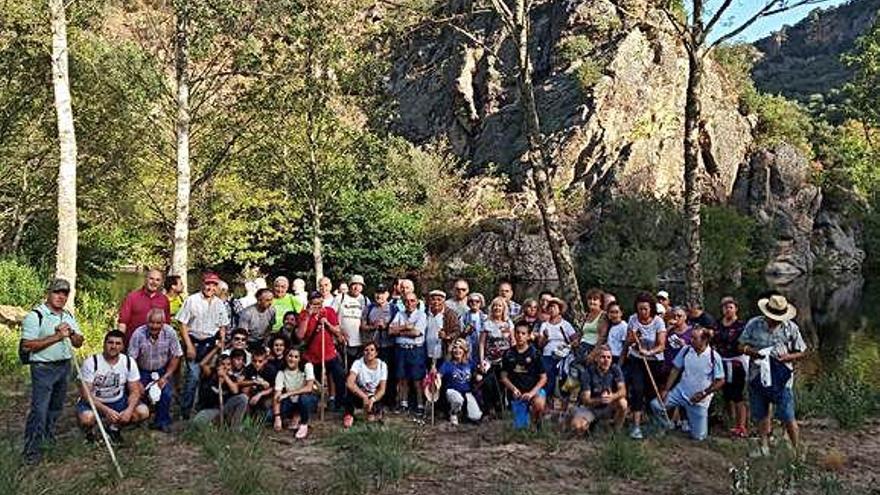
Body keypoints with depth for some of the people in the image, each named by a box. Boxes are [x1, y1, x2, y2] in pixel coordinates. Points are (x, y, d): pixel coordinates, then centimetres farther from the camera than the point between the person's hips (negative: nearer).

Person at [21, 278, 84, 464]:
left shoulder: (68, 316, 10)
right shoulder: (35, 316, -12)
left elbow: (79, 342, 12)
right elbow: (27, 345, -20)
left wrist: (71, 333, -10)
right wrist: (56, 337, -23)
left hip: (64, 366, 7)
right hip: (43, 368, -7)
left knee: (56, 407, 18)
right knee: (39, 410, -6)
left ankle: (49, 436, 36)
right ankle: (31, 450, 4)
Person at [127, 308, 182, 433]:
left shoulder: (170, 332, -18)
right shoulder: (138, 334, -22)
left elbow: (176, 357, -9)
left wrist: (165, 377, -13)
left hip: (162, 370, 0)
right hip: (142, 371, 0)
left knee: (166, 393, -19)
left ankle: (162, 422, 2)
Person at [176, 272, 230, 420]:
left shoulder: (219, 303, 8)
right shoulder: (192, 300, -5)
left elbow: (223, 326, 16)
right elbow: (183, 324, -5)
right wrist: (189, 346, -10)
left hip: (210, 344, 4)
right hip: (194, 342, -4)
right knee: (193, 376, -13)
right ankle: (185, 412, -3)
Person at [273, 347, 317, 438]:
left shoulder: (307, 366, -17)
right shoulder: (281, 373, -11)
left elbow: (309, 388, -27)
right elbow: (277, 396, -19)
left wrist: (288, 394, -33)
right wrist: (277, 418, -30)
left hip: (307, 399, -3)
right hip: (292, 402, 3)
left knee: (303, 397, -37)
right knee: (274, 410, -23)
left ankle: (304, 424, -10)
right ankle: (294, 418, 9)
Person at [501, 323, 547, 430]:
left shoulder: (534, 353, -5)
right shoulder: (508, 354, 2)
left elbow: (543, 378, -4)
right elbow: (504, 377, 7)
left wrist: (531, 393, -17)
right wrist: (513, 389, -12)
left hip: (534, 390, -3)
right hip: (517, 394, 3)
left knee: (539, 404, -37)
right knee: (520, 427, 2)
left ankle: (536, 421, -2)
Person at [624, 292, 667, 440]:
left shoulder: (658, 321, -13)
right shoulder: (633, 319, -6)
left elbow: (662, 345, -19)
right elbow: (628, 342, -3)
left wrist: (649, 352, -37)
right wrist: (633, 338, -26)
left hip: (654, 361, -1)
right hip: (636, 360, 1)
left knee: (651, 392, 3)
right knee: (637, 389, -15)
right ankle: (636, 426, -14)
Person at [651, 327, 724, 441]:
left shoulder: (714, 357, -16)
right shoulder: (686, 350, -8)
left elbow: (720, 381, -10)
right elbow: (675, 370, 0)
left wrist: (703, 393, -18)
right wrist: (666, 390, -5)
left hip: (699, 400, -2)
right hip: (681, 391, 3)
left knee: (698, 436, 2)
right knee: (655, 404, -13)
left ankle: (690, 420, 35)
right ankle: (667, 426, 15)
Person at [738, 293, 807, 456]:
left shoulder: (791, 328, -4)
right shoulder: (754, 324, -3)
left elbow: (801, 352, 3)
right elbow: (742, 346, 3)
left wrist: (788, 357, -17)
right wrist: (752, 352, -18)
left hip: (782, 378, -2)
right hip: (758, 376, 2)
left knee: (788, 417, -2)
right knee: (761, 415, 16)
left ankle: (796, 449, 16)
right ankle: (764, 446, 33)